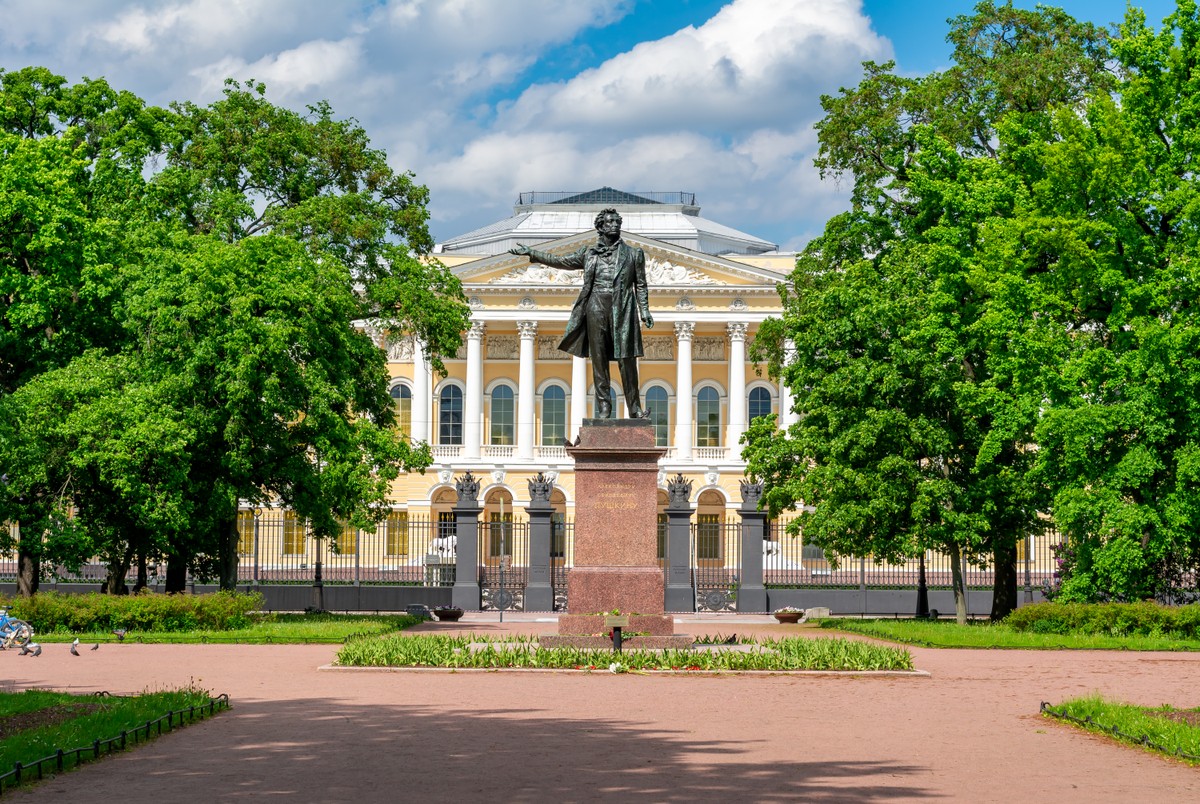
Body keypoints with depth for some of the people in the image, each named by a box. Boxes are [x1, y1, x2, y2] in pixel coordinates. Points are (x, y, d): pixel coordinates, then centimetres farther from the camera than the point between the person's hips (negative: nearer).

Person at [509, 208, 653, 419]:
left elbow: (641, 285, 10)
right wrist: (531, 253, 11)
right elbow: (560, 262, 16)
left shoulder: (633, 253, 11)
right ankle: (604, 407, 3)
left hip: (622, 311, -1)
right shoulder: (589, 253, 13)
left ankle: (635, 408, 0)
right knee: (599, 360, 0)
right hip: (596, 308, 1)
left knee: (627, 360, -5)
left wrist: (645, 312, 0)